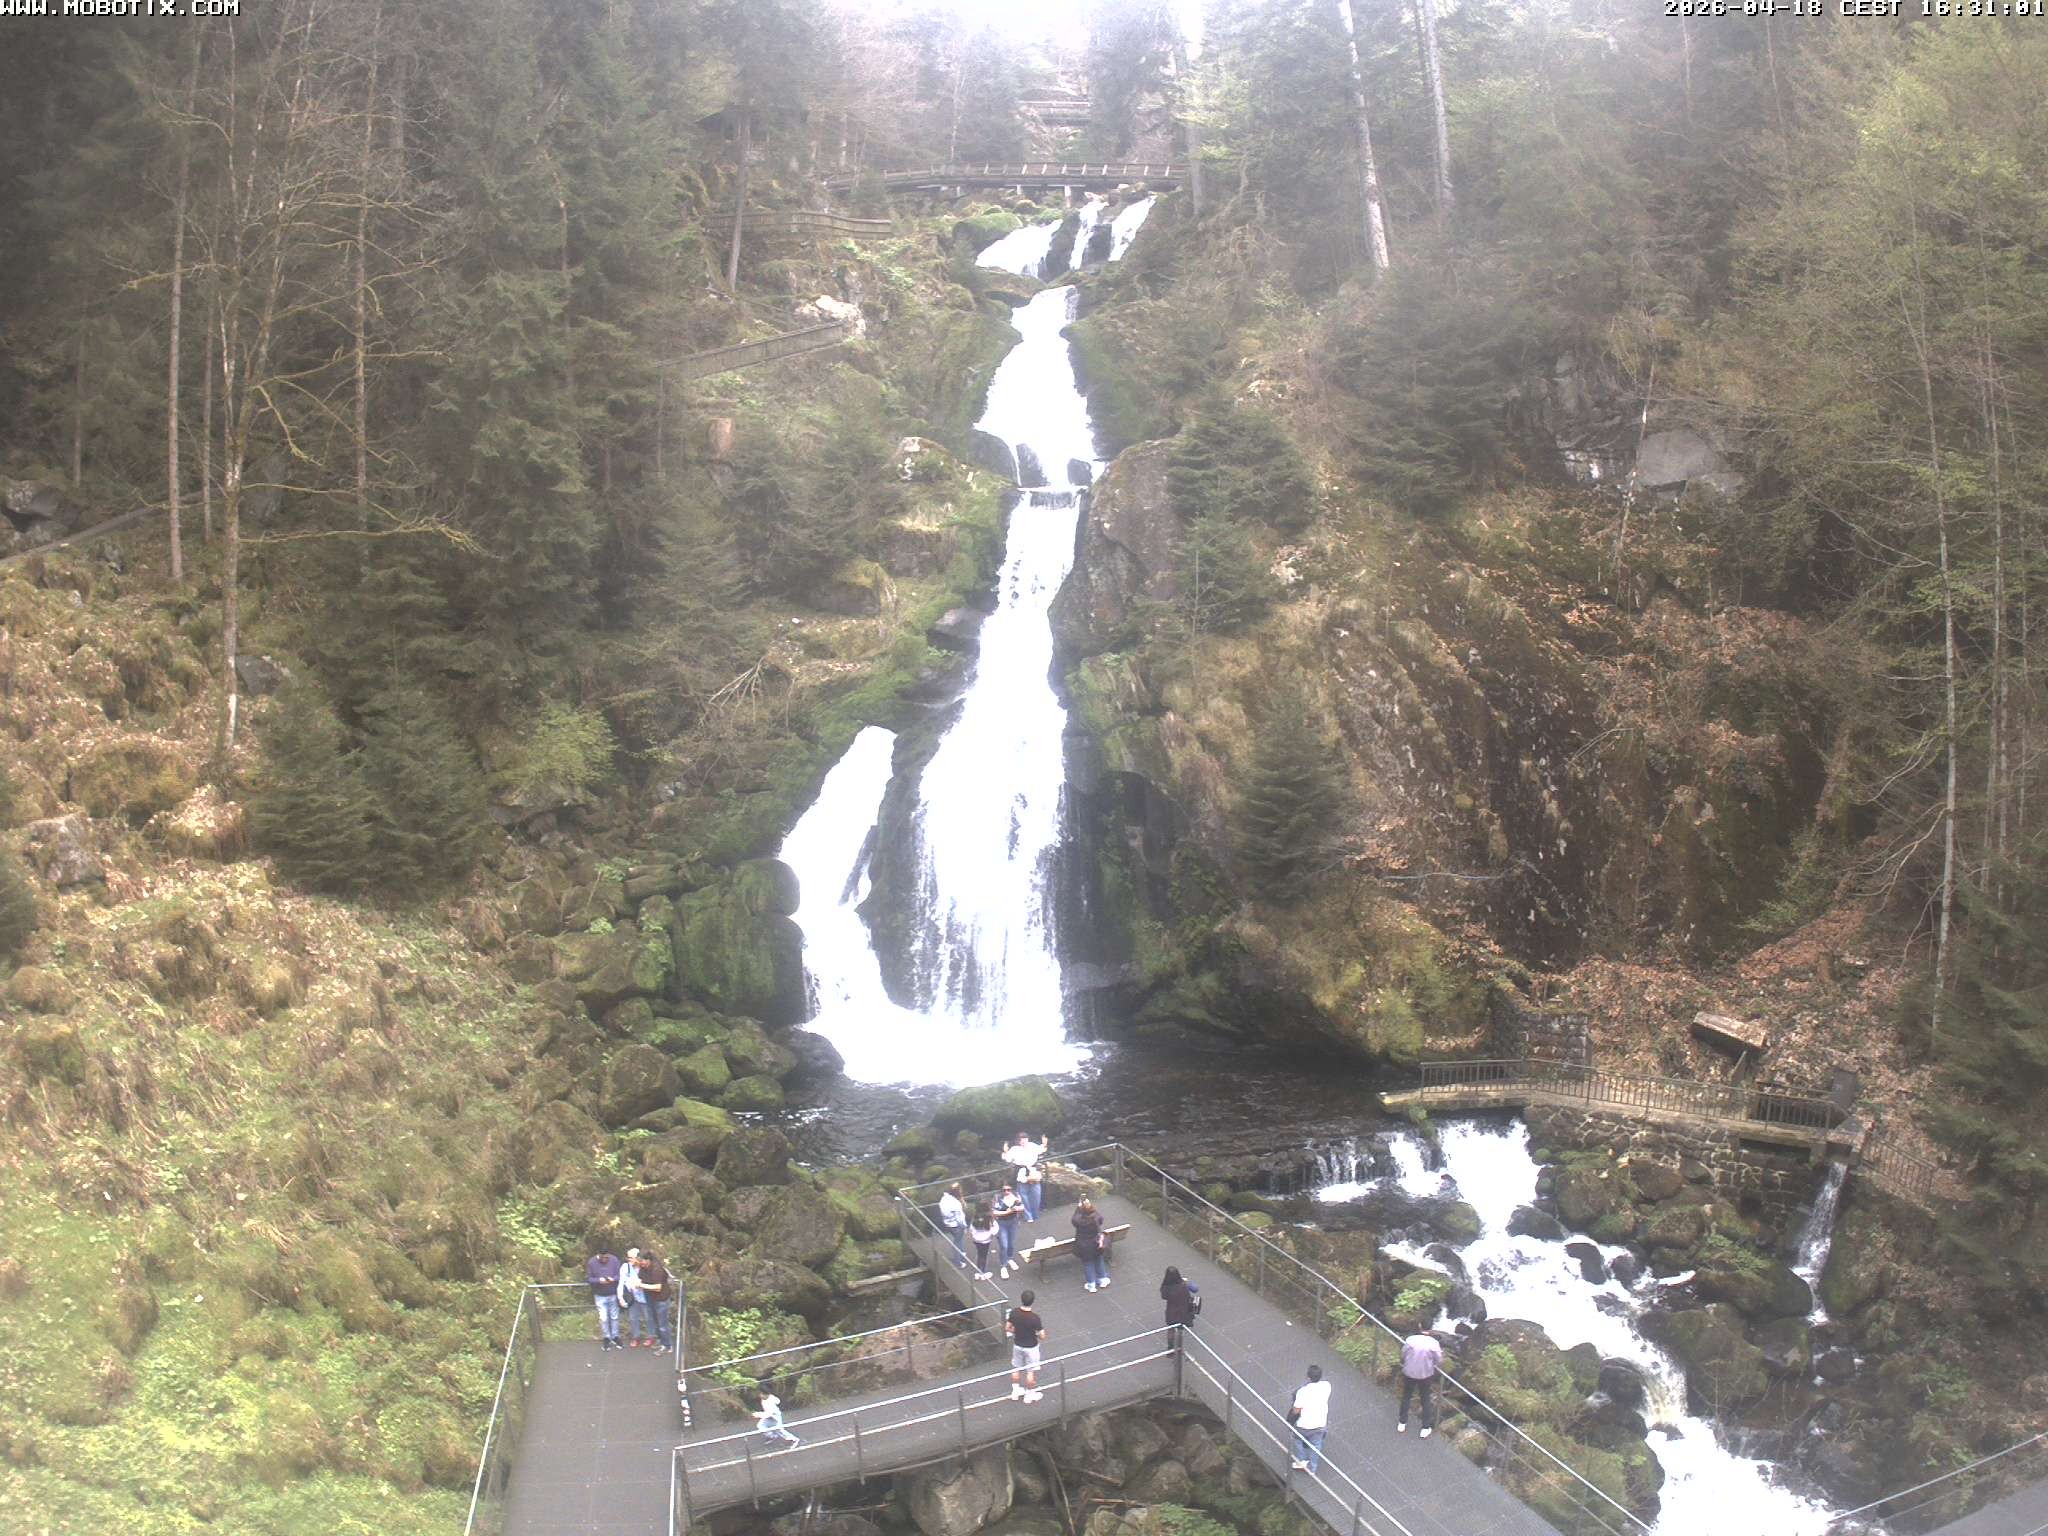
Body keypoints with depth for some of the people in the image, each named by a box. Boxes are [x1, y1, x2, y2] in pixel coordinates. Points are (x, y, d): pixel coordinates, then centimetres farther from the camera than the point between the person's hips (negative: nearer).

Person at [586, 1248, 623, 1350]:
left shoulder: (614, 1260, -12)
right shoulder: (592, 1262, -14)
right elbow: (588, 1279, -10)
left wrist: (613, 1279, -27)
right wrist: (599, 1280, -27)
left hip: (613, 1294, 1)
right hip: (600, 1296, -1)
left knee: (614, 1317, 12)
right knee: (603, 1318, 3)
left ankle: (615, 1337, 26)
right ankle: (606, 1338, 19)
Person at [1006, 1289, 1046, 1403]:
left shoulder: (1014, 1312, -19)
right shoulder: (1035, 1318, -30)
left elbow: (1007, 1328, -7)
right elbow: (1042, 1336, -23)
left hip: (1017, 1345, 4)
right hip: (1030, 1347, -4)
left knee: (1016, 1369, 24)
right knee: (1031, 1371, 18)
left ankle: (1015, 1392, 40)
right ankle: (1029, 1395, 33)